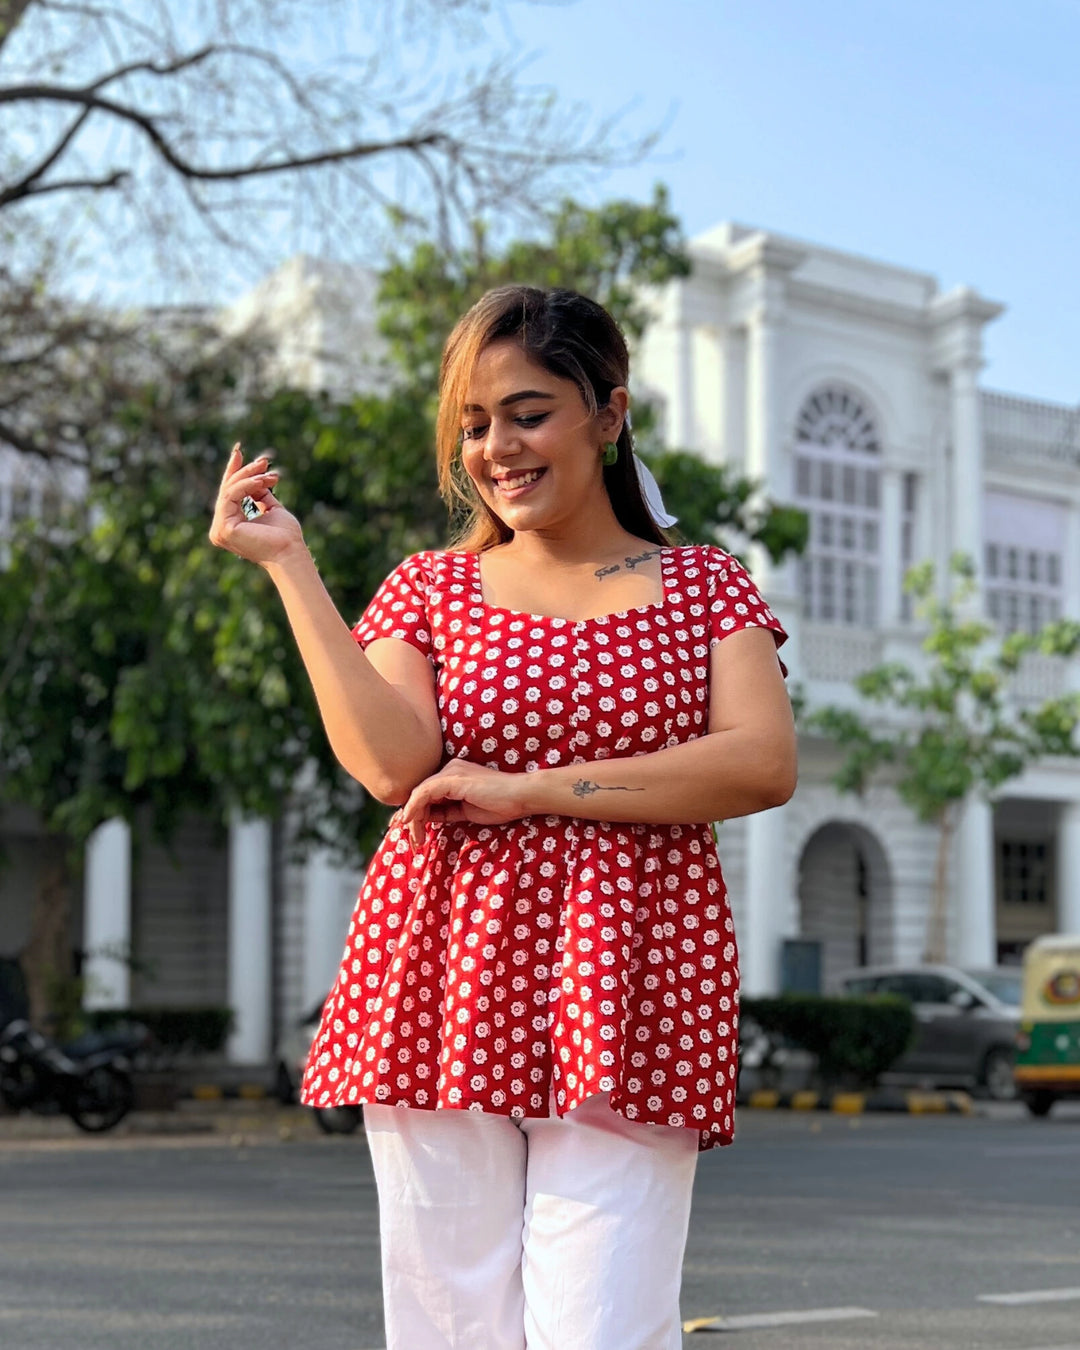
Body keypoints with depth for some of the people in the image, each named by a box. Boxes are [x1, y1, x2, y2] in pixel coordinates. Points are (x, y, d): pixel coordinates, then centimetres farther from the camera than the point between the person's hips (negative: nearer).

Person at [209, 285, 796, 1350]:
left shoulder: (702, 586, 12)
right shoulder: (428, 588, 13)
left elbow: (765, 765, -5)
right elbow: (392, 764, -5)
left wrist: (531, 791, -8)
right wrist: (287, 561, -3)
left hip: (628, 1005, -1)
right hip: (447, 992, 1)